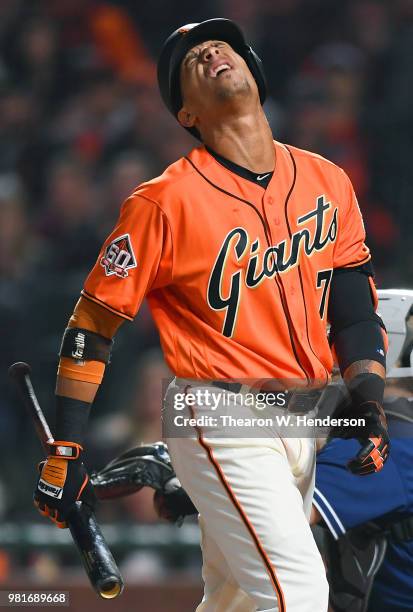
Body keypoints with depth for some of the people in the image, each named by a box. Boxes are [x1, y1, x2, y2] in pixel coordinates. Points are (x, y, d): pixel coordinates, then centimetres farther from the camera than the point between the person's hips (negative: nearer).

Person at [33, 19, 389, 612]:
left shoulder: (326, 181, 7)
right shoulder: (166, 200, -11)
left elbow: (353, 303, 14)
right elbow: (92, 324, -8)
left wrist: (369, 405, 1)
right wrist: (65, 452, -11)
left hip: (301, 423, 6)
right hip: (222, 424, -6)